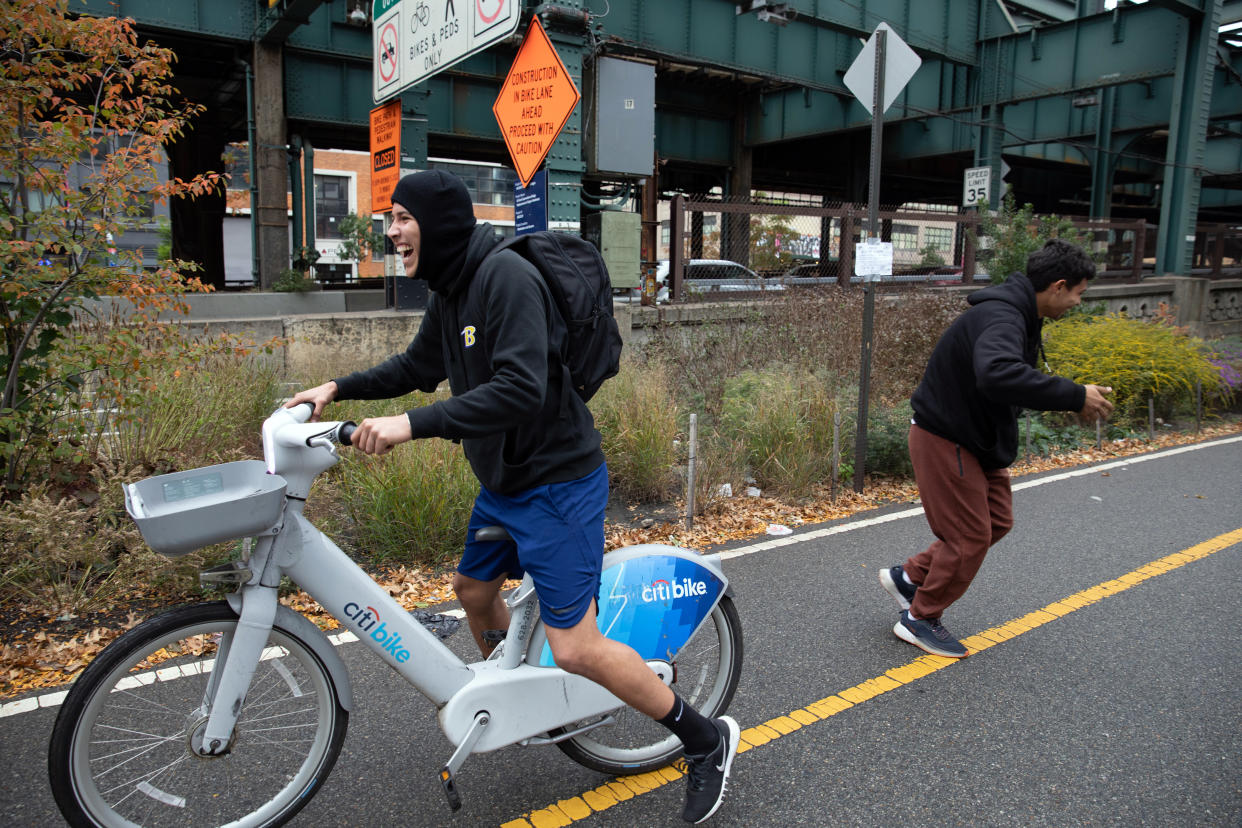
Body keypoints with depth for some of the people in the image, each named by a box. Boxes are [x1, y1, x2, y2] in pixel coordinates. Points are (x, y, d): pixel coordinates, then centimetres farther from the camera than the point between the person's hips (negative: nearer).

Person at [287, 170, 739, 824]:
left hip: (558, 483, -10)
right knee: (472, 589, 25)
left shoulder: (506, 278, -22)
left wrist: (412, 424, -35)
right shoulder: (449, 292, 9)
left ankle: (705, 739, 9)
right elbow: (418, 366, 24)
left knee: (574, 648, -10)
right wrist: (338, 388, 15)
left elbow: (520, 389, -34)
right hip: (502, 482, 10)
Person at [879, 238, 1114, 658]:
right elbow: (997, 374, -47)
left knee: (996, 521, 17)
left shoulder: (1017, 315, 7)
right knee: (971, 536, -1)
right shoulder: (1000, 317, -27)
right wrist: (1073, 396, -42)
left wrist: (1073, 399, 2)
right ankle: (920, 619, 17)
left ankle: (910, 577, 27)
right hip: (945, 438, -10)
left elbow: (1016, 379, 15)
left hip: (976, 438, 10)